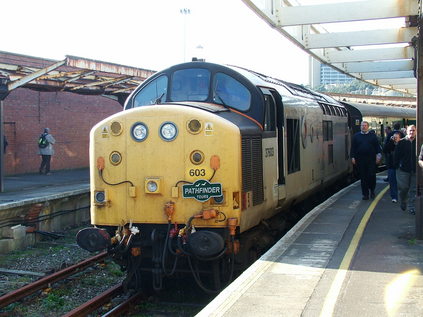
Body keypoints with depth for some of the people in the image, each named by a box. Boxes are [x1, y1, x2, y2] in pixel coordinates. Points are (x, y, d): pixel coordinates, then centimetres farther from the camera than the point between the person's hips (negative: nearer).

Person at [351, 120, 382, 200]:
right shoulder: (356, 136, 9)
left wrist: (378, 156, -1)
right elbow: (353, 148, 9)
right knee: (363, 177, 3)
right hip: (360, 160, 1)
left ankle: (372, 191, 17)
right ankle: (365, 194, 10)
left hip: (371, 160, -1)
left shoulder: (372, 136, 7)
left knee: (372, 176, -5)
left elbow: (377, 146, 7)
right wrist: (353, 157, 2)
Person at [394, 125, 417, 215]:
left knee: (413, 190, 3)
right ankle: (403, 203, 27)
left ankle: (411, 207, 12)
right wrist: (396, 166, -2)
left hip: (415, 170, 1)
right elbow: (396, 155, 1)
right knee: (403, 188, 2)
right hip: (403, 169, -1)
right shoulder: (401, 142, -2)